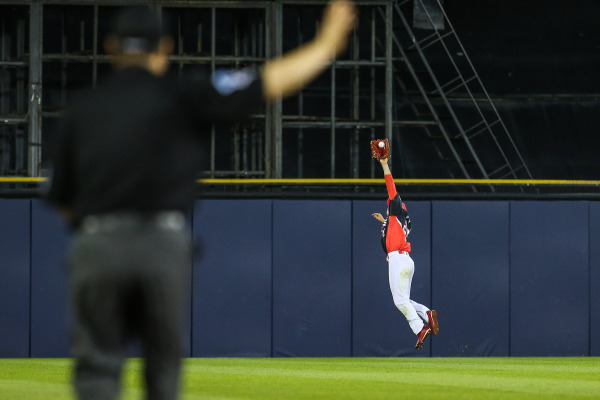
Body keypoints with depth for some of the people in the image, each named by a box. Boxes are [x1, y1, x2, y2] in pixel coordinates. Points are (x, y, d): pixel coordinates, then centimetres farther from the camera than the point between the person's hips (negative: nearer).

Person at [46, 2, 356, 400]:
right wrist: (326, 45, 11)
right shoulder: (180, 96, 4)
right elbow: (271, 82, 2)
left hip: (95, 247, 1)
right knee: (164, 361, 14)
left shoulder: (81, 110, 11)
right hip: (164, 244, -1)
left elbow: (63, 202, 12)